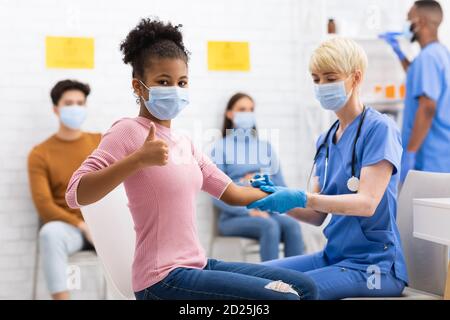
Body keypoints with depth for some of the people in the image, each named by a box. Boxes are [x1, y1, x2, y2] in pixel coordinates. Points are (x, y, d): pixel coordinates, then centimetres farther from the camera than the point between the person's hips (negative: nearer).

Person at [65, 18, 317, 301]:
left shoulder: (184, 143, 14)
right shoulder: (128, 132, -10)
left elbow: (232, 193, 19)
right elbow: (76, 194, -21)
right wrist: (139, 159, -31)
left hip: (198, 266, 8)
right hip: (163, 279, -8)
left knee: (304, 288, 8)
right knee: (284, 297, -17)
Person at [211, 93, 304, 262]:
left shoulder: (265, 146, 19)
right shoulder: (222, 147, 4)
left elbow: (281, 185, 15)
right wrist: (249, 211, -15)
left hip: (267, 212, 4)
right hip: (235, 216, -4)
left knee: (292, 225, -29)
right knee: (270, 226, -34)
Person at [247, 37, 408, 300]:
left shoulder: (379, 128, -9)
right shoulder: (326, 139, 12)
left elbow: (367, 203, -20)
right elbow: (317, 215, 10)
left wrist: (300, 199, -30)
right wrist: (279, 199, -9)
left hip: (373, 265, -7)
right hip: (334, 256, 7)